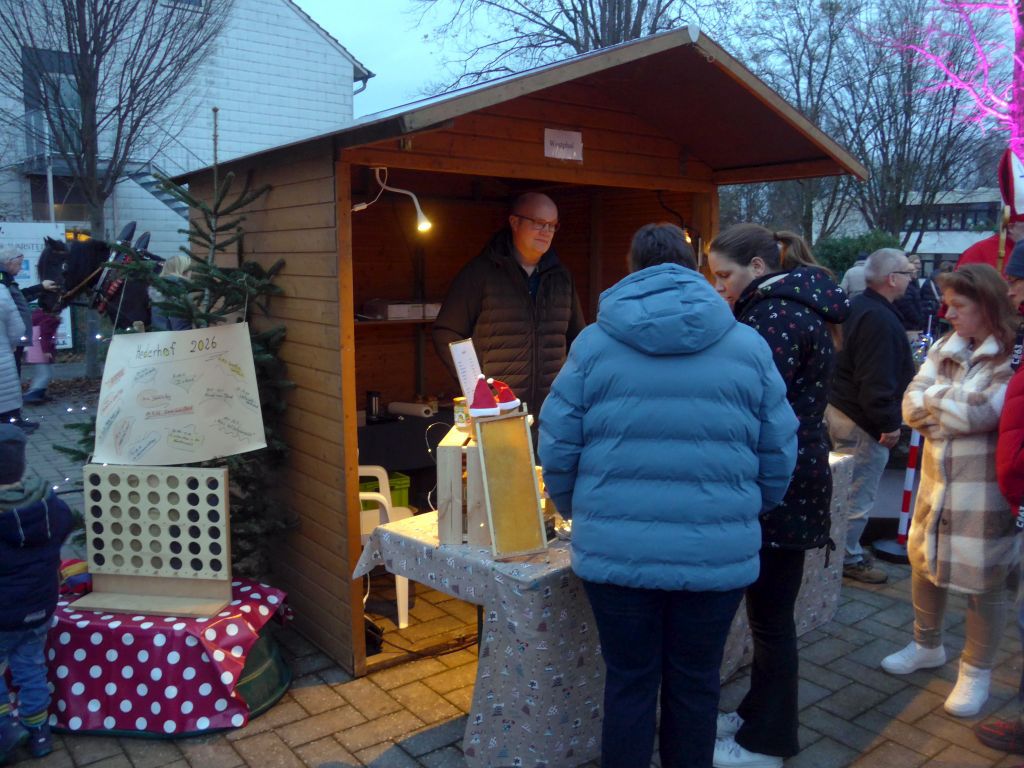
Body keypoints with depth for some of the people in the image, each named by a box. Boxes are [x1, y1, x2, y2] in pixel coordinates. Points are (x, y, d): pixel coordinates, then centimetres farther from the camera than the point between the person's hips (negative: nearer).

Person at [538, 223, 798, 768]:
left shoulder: (594, 343, -1)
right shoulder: (748, 345, 2)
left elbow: (557, 450, -1)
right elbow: (779, 456, 4)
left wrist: (580, 515, 17)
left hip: (617, 550, 0)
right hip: (718, 552, 1)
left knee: (629, 683, 14)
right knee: (695, 683, 17)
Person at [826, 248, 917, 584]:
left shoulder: (856, 307, 11)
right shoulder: (880, 319, -22)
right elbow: (877, 382, -25)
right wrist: (889, 424, -19)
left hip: (838, 408, 11)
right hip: (863, 421, -11)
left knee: (846, 490, 20)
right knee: (860, 496, 2)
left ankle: (846, 549, 33)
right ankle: (848, 558, 14)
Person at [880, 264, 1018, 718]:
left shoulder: (1012, 357, -12)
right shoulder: (944, 349, 7)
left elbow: (981, 412, -23)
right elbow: (910, 405, 2)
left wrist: (935, 400, -7)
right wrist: (954, 404, -14)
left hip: (985, 489, -6)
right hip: (937, 480, 6)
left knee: (983, 583, 6)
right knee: (923, 565, 17)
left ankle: (976, 672, 25)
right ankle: (927, 647, 39)